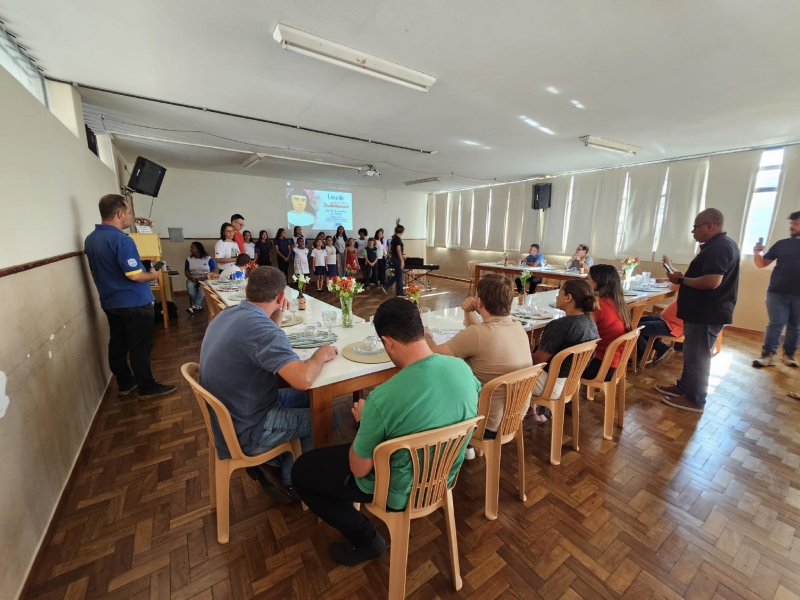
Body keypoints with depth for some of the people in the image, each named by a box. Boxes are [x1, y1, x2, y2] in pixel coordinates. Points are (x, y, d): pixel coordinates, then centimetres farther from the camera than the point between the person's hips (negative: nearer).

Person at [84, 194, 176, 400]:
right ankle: (147, 388, 10)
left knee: (118, 344, 15)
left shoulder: (90, 239, 7)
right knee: (140, 346, 0)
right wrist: (153, 275, -5)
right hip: (134, 303, -8)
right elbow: (134, 275, -23)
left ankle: (125, 383, 28)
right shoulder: (121, 240, -21)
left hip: (110, 302, 9)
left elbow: (101, 271, 16)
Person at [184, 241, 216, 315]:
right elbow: (186, 271, 8)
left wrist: (205, 277, -20)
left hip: (205, 279, -3)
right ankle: (199, 306, -19)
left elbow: (213, 271, -3)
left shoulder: (208, 258, 1)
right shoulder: (189, 259, 10)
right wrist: (191, 277, -14)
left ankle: (195, 306, -34)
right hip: (193, 279, 3)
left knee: (203, 287, -37)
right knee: (189, 286, -32)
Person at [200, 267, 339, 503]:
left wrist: (277, 316, 2)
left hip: (226, 417, 9)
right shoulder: (260, 327, -31)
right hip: (246, 432, -9)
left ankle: (275, 463, 19)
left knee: (305, 399, 18)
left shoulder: (228, 314, -1)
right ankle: (287, 477, 17)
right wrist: (321, 354, -20)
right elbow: (303, 379, -40)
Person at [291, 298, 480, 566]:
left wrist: (364, 420, -3)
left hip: (400, 492, -6)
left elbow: (359, 470, -18)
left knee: (301, 471, 11)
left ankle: (365, 540, 19)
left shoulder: (384, 398, -34)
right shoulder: (463, 368, -17)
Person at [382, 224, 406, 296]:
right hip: (397, 259, -9)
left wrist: (401, 256, 24)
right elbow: (398, 250, -21)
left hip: (394, 258, 9)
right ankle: (400, 293, 9)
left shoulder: (394, 238, 12)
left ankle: (385, 286, 15)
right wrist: (402, 260, -20)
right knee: (399, 276, 0)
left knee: (397, 275, 17)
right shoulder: (398, 238, -16)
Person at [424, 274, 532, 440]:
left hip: (489, 425, -7)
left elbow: (434, 352, -16)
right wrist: (469, 313, -3)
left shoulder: (476, 334, -29)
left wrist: (426, 335, 4)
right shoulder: (518, 327, -4)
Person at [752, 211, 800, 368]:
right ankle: (768, 355, 3)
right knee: (775, 324, 1)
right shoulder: (782, 244, 4)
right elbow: (762, 264, 2)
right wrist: (757, 253, -16)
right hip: (777, 293, -1)